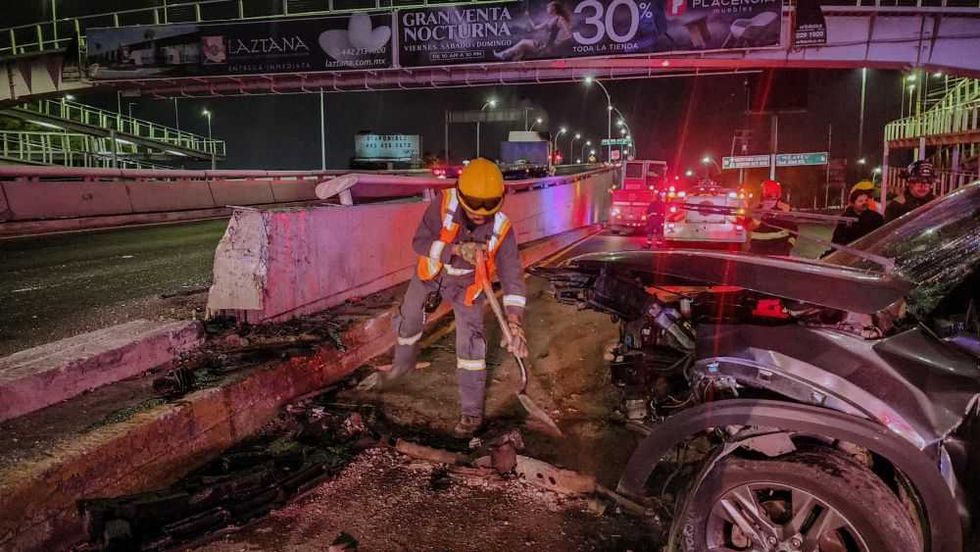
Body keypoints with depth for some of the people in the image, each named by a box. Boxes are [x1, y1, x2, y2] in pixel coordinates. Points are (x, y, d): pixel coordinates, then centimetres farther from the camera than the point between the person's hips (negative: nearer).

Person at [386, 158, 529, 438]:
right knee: (407, 322, 20)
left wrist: (515, 323, -41)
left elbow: (512, 275, -30)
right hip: (431, 274, 2)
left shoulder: (501, 228, -29)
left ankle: (472, 412, 5)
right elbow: (420, 242, -28)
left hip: (467, 286, -2)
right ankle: (403, 362, 54)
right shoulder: (444, 204, -29)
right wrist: (457, 249, -44)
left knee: (470, 345, -10)